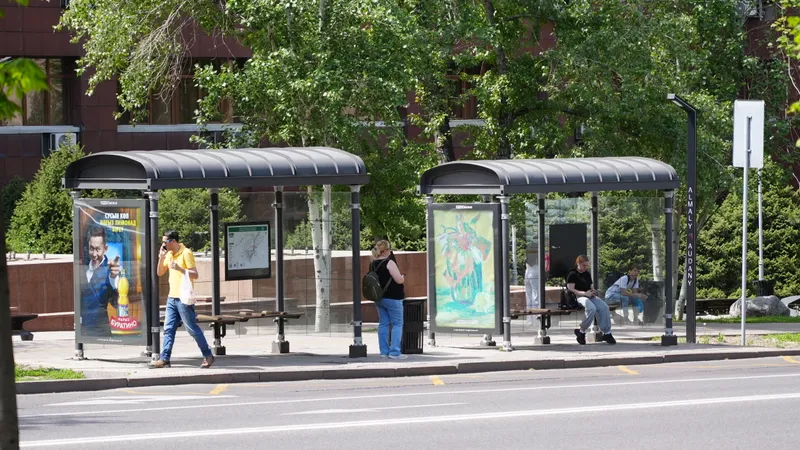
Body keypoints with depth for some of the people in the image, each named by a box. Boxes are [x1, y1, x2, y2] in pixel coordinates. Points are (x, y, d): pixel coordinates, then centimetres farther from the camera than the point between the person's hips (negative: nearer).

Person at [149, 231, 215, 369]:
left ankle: (208, 356, 7)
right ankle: (164, 359, 4)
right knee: (168, 329, 4)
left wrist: (179, 268, -27)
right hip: (172, 297, 8)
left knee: (192, 328, -3)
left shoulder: (186, 253, -11)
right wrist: (161, 258, 0)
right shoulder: (169, 254, 12)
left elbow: (195, 275, -15)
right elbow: (160, 273, 15)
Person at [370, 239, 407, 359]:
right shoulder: (389, 263, -17)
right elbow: (399, 280, -19)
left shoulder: (373, 264, 7)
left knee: (383, 324, 12)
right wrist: (403, 277, 4)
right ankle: (395, 352, -6)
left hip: (379, 298, 8)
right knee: (397, 324, -1)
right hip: (392, 298, -8)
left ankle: (384, 351, 13)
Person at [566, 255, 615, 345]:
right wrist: (585, 293, -18)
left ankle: (607, 333, -17)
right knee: (592, 308, -36)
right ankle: (581, 331, -19)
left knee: (604, 307, -21)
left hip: (590, 296, 7)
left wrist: (593, 291, 5)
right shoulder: (572, 274, 0)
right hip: (579, 297, -7)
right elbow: (571, 289, -10)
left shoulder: (587, 274, 23)